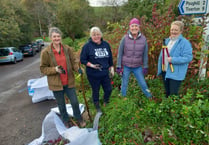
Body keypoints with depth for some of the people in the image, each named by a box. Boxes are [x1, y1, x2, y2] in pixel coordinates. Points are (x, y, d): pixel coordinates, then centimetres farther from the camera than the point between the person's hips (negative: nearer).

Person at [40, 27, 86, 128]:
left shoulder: (67, 49, -2)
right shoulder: (45, 52, -9)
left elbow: (73, 61, 5)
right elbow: (43, 68, -4)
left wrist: (78, 68, -16)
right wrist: (55, 69, -21)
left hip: (69, 82, 2)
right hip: (56, 84, -1)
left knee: (75, 102, 11)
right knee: (61, 105, 15)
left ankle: (79, 118, 38)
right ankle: (66, 121, 41)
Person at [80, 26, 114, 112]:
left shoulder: (106, 44, 3)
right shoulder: (87, 46, -11)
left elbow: (110, 58, 13)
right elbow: (82, 60, -8)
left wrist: (111, 68, 14)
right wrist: (91, 65, -21)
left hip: (105, 73, 4)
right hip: (93, 75, -4)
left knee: (108, 89, 16)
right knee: (95, 91, 13)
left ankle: (106, 102, 49)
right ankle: (97, 107, 40)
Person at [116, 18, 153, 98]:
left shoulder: (143, 39, -4)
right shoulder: (125, 38, -9)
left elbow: (145, 54, 3)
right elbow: (120, 53, -4)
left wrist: (145, 67, 4)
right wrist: (118, 66, -4)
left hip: (138, 67, 1)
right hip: (125, 66, -1)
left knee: (143, 84, 9)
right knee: (124, 84, 12)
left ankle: (150, 98, 33)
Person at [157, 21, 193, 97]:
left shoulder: (185, 42, -12)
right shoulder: (167, 40, 10)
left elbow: (188, 57, -19)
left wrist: (173, 60, -27)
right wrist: (160, 68, 12)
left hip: (175, 74, -7)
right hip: (164, 72, 7)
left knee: (173, 94, 0)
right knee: (167, 93, 21)